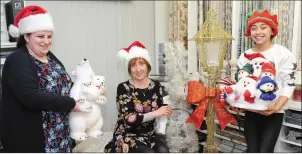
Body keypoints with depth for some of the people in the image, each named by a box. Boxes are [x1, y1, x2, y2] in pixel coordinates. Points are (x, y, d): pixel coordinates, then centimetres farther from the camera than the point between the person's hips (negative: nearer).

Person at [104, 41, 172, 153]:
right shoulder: (123, 88, -10)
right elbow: (128, 118, -18)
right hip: (128, 135, -4)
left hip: (149, 133, 4)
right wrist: (155, 113, -23)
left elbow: (160, 110, 10)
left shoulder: (156, 86, 4)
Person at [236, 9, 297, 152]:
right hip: (250, 112, 4)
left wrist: (276, 107, -22)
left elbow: (288, 85, -9)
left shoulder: (284, 54, -7)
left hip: (273, 113, -4)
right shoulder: (244, 56, 7)